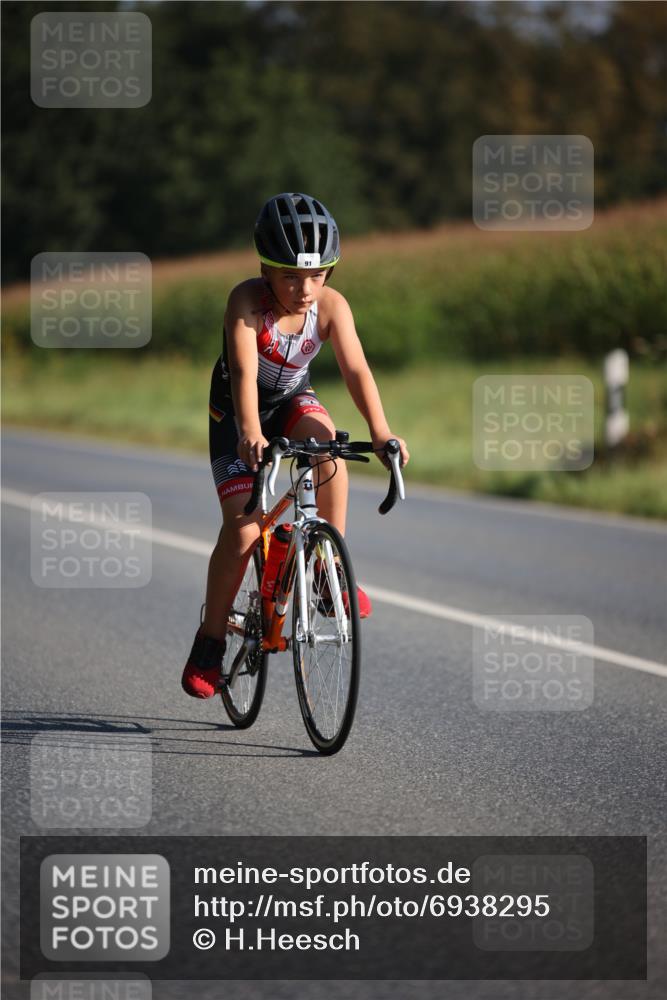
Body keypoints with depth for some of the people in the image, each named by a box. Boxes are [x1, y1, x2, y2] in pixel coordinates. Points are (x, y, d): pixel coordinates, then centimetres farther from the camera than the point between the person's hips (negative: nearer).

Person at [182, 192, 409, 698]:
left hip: (292, 400, 3)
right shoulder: (247, 300, -29)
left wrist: (380, 430, -46)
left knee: (326, 440, -32)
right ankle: (209, 644, 2)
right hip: (238, 411, -3)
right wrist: (250, 433, -57)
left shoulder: (331, 306, -21)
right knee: (242, 529, -13)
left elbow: (356, 369, -30)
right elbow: (243, 371, -41)